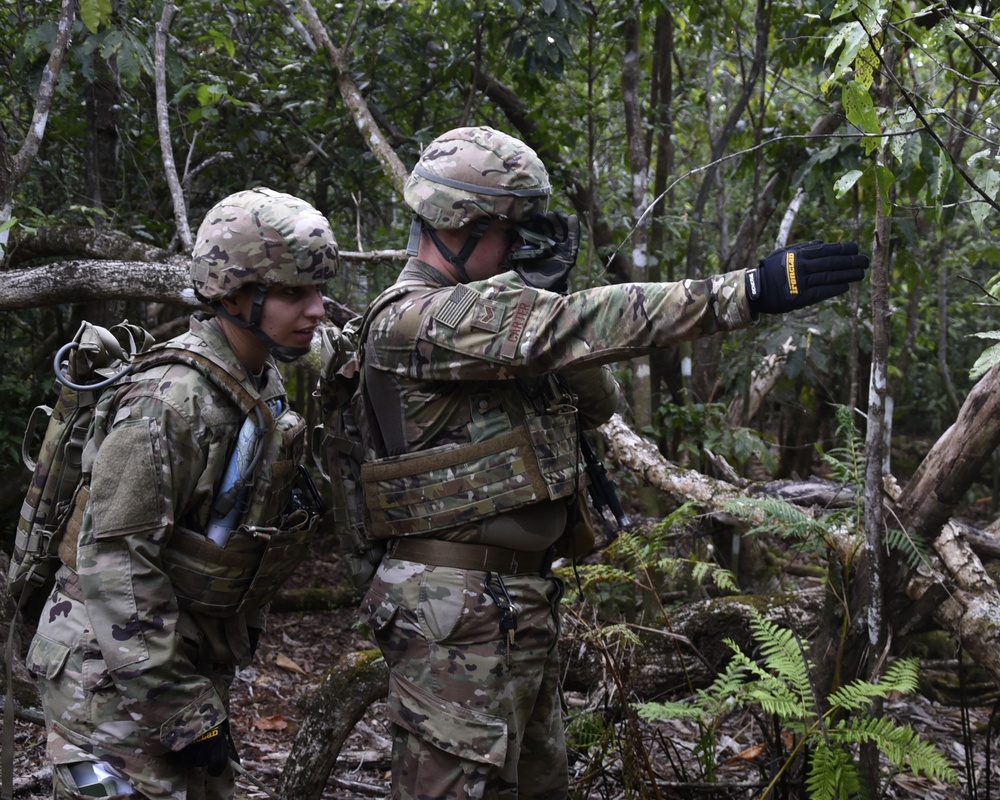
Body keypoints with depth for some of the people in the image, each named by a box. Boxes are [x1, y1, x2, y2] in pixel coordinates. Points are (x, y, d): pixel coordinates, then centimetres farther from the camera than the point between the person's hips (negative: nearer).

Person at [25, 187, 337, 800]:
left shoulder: (267, 389, 4)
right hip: (114, 673, -8)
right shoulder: (168, 404, -23)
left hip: (196, 660, 8)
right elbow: (114, 564, -24)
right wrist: (183, 713, -21)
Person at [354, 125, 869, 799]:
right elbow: (572, 327, -26)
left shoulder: (487, 314, 14)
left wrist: (551, 301, -2)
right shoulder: (413, 323, -17)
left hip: (525, 603, 10)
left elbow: (598, 405, 16)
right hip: (460, 614, -10)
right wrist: (749, 291, -28)